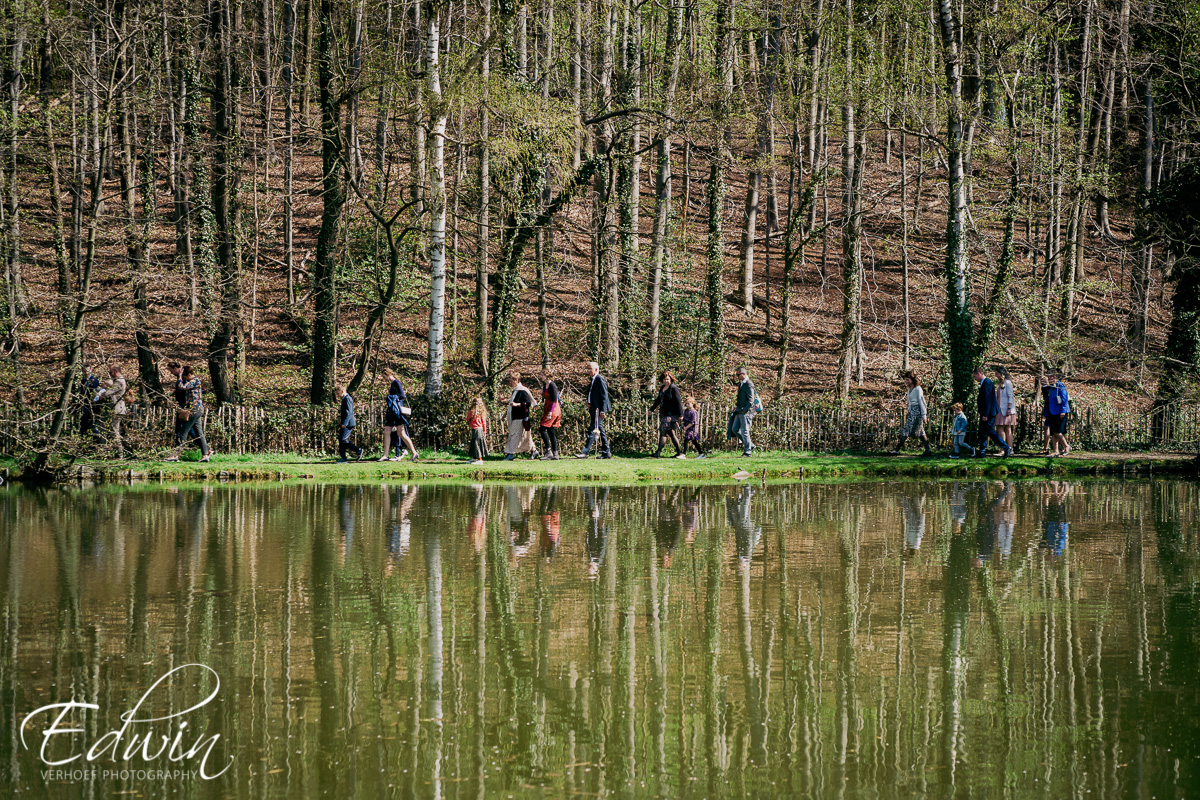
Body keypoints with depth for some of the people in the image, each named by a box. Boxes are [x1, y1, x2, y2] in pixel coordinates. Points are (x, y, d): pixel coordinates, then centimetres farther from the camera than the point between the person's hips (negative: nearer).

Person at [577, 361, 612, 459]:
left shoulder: (600, 379, -11)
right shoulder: (593, 380, 18)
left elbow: (604, 395, -15)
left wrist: (602, 410, -19)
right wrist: (589, 403, 7)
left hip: (599, 409, -10)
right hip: (594, 409, 10)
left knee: (592, 430, -12)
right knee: (600, 430, 11)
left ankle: (585, 452, -17)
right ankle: (606, 452, 15)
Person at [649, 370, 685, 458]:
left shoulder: (673, 388, -10)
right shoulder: (663, 388, 15)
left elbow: (678, 401, -14)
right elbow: (658, 400, 28)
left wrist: (680, 414, -18)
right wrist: (652, 409, 36)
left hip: (671, 414, -8)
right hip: (663, 414, 8)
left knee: (663, 432, -10)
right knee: (670, 433, 7)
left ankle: (658, 452, -10)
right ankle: (679, 452, 10)